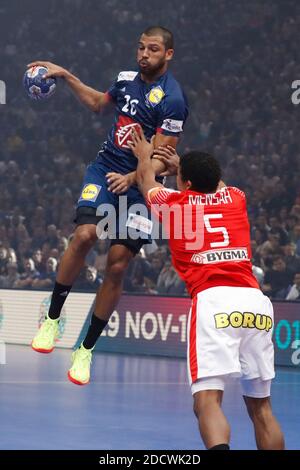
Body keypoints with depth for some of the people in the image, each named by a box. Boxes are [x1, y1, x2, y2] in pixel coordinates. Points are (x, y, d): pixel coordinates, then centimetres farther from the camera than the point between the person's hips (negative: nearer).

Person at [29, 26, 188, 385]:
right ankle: (52, 320, -10)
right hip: (105, 170, 3)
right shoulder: (127, 79, 6)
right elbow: (98, 103, 29)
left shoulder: (172, 99, -12)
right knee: (84, 234, -23)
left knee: (117, 266, -4)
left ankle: (86, 350, 8)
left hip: (140, 186, -3)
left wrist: (130, 179, -30)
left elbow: (161, 160, -14)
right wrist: (65, 76, 25)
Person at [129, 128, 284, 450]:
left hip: (213, 299, -4)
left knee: (207, 401, -15)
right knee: (260, 406, 13)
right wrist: (183, 163, 61)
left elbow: (147, 180, 37)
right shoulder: (235, 198, 20)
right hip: (256, 300, 4)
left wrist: (144, 155, 56)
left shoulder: (173, 202, 12)